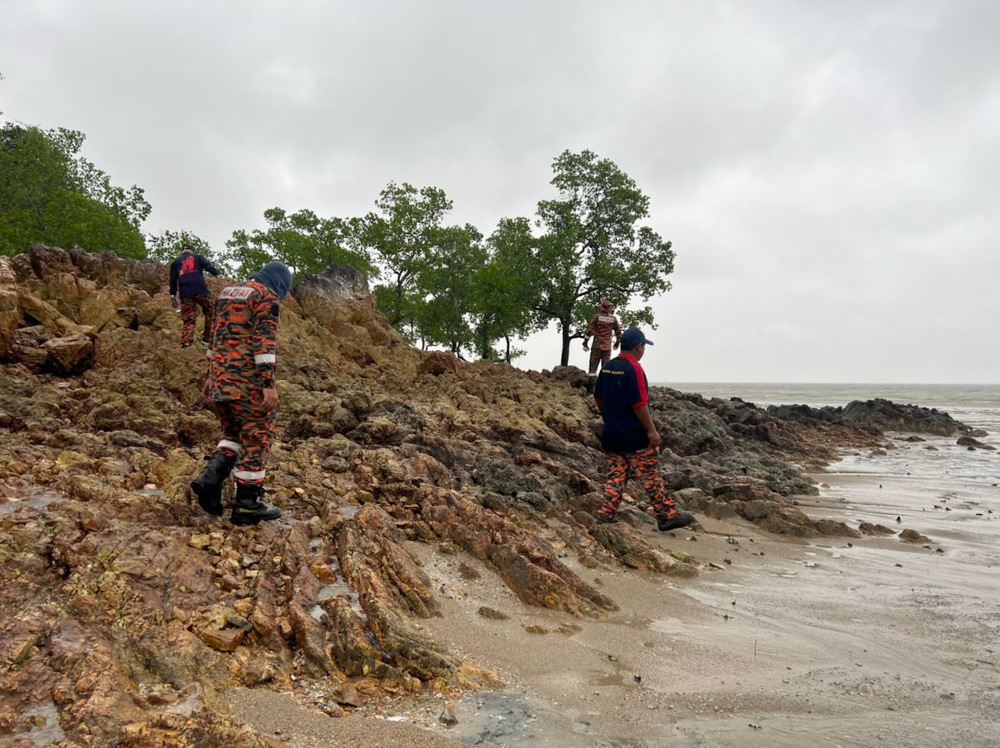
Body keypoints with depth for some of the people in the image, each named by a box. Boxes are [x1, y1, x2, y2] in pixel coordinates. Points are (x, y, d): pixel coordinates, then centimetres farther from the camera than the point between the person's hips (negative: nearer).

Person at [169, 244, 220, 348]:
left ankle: (185, 342, -9)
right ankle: (207, 337, 6)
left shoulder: (175, 262, 24)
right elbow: (209, 266, -2)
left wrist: (173, 295, 20)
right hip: (200, 290, -3)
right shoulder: (198, 258, 18)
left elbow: (173, 280, 19)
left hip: (185, 294, 3)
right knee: (210, 312, 11)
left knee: (188, 319, 4)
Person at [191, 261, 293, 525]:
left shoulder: (227, 293, 20)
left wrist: (211, 376, 25)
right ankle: (247, 506, 4)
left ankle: (211, 478, -3)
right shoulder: (267, 297, -5)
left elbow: (216, 337, 22)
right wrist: (269, 384, -20)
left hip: (220, 375, 8)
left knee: (234, 432, 19)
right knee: (256, 437, 1)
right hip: (248, 378, -8)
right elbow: (265, 342, -16)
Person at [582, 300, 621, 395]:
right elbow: (618, 332, 11)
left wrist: (585, 343, 0)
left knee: (593, 367, -1)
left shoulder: (596, 317, -3)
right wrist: (618, 342, 27)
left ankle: (590, 389, -8)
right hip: (607, 346, 2)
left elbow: (589, 330, -7)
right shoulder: (613, 318, 4)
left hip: (597, 345, -2)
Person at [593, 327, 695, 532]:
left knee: (616, 475, 11)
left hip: (611, 434, 7)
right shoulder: (633, 368, -16)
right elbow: (639, 403, -21)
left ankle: (606, 514, 7)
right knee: (651, 476, 1)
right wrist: (652, 430, -17)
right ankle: (667, 516, 8)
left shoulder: (607, 368, 9)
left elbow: (598, 397, 17)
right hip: (635, 435, -7)